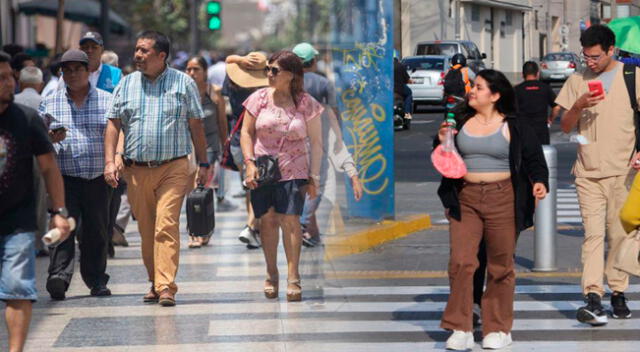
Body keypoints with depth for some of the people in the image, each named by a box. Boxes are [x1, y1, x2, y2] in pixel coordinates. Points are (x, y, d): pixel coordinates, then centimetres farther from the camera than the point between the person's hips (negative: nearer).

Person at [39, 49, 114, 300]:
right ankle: (58, 278, -23)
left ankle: (97, 281, 16)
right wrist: (51, 138, -9)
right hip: (64, 177, -1)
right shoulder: (50, 103, 11)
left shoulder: (106, 101, 10)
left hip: (98, 178, 1)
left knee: (95, 231, 5)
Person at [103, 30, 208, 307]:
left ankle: (166, 287, -19)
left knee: (166, 226, -15)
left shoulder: (183, 83, 4)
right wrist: (110, 161, -2)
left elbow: (196, 125, 8)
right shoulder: (126, 84, 10)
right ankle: (154, 284, 20)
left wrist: (203, 163, 6)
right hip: (136, 170, 3)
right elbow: (113, 124, 10)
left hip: (173, 169, -3)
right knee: (146, 230, 7)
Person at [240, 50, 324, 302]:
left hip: (293, 170, -2)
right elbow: (246, 132, 8)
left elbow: (316, 142, 4)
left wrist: (314, 177, 1)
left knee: (290, 219, -12)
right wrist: (250, 163, -5)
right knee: (267, 220, 0)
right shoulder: (260, 98, 4)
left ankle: (293, 278, -10)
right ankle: (271, 275, 12)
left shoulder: (306, 104, 0)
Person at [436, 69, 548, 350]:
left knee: (501, 266, 4)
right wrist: (441, 140, -3)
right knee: (460, 262, -9)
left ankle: (498, 329, 14)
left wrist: (539, 181, -14)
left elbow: (534, 158, 4)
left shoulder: (514, 127, 1)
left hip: (502, 200, -2)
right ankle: (460, 329, -3)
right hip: (465, 200, 2)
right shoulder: (460, 122, 10)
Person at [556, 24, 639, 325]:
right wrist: (578, 106, -10)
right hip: (588, 172, 1)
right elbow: (565, 127, 11)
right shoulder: (577, 81, 10)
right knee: (593, 234, -9)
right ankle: (593, 298, -18)